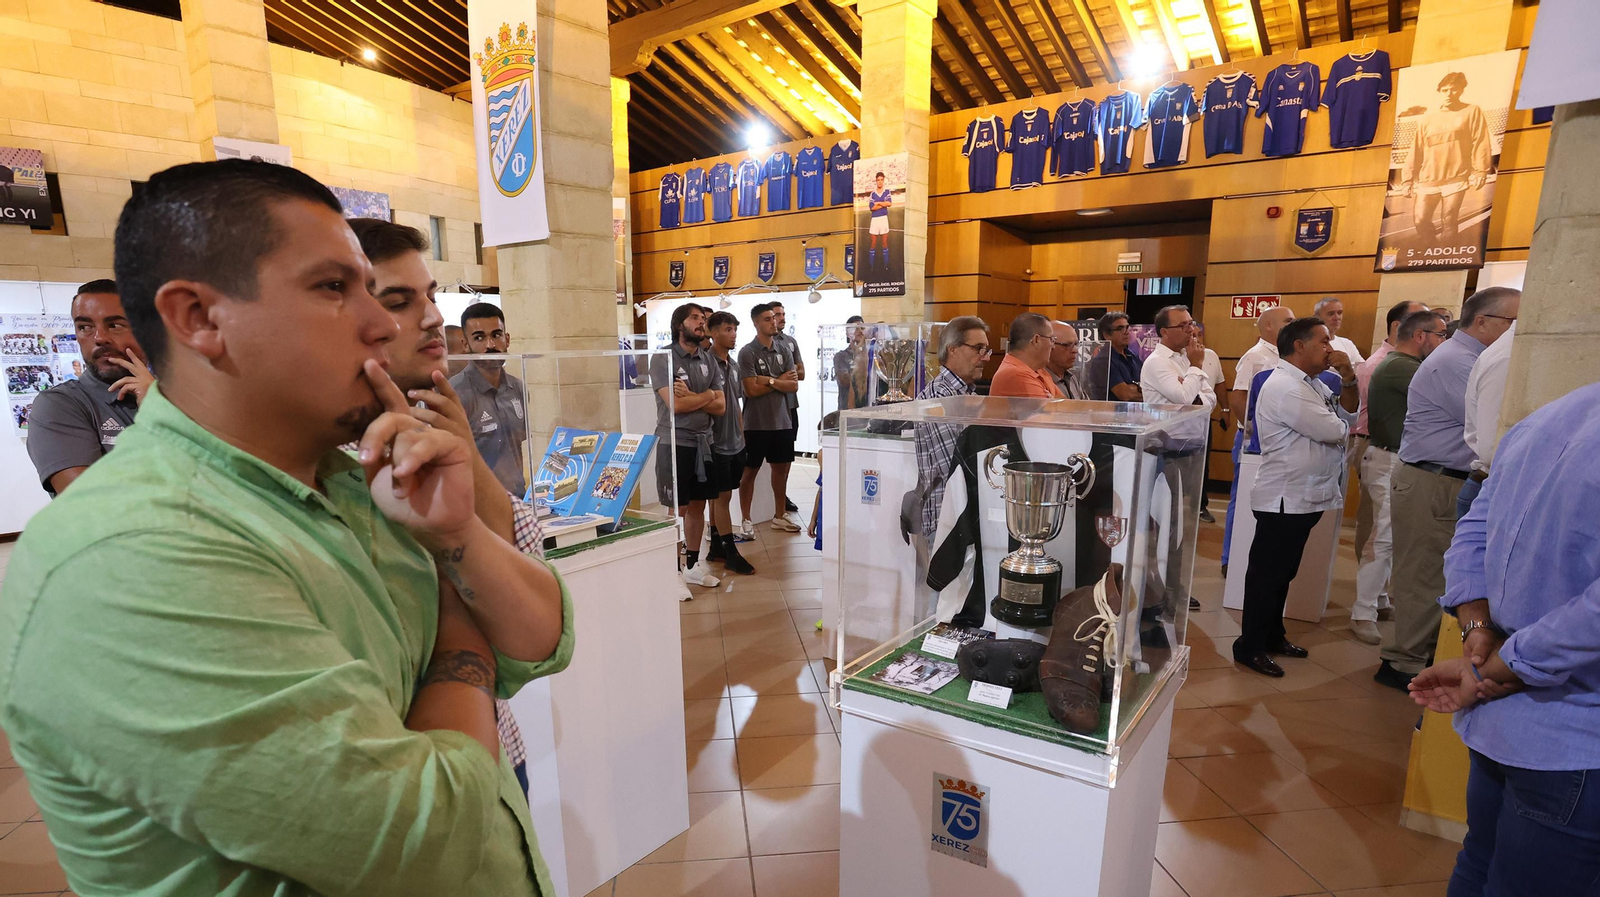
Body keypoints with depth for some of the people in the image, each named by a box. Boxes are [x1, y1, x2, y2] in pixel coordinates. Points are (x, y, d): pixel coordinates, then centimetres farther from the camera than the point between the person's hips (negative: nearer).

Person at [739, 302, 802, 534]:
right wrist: (780, 380, -8)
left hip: (782, 420, 5)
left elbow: (794, 385, 0)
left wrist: (770, 381, -14)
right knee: (750, 470, 5)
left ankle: (779, 516, 26)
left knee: (781, 467, 12)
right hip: (756, 423, -5)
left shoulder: (783, 350, 6)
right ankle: (746, 519, 15)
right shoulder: (747, 352, -8)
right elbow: (752, 389, -16)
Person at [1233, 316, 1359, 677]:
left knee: (1283, 573, 19)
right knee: (1267, 574, -1)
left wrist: (1348, 379, 2)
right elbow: (1333, 431, -19)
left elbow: (1347, 415, 15)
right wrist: (1341, 426, 4)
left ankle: (1272, 635, 31)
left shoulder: (1311, 384, 15)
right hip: (1284, 500, -10)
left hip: (1305, 498, 10)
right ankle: (1249, 648, 9)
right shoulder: (1285, 387, -19)